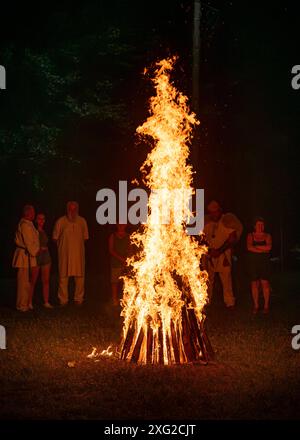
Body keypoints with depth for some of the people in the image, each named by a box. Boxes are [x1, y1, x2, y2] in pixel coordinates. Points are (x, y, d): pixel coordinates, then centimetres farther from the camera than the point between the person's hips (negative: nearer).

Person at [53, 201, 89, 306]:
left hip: (79, 253, 2)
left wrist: (77, 243, 5)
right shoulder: (61, 221, 0)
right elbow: (55, 238, 7)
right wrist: (62, 246, 6)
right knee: (63, 276, -2)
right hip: (64, 253, -2)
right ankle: (63, 299, 5)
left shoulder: (82, 221, 8)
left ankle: (78, 299, 11)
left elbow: (85, 237, 15)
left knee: (80, 276, 1)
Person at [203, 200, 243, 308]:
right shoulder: (207, 222, 7)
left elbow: (232, 239, -7)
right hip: (210, 255, 3)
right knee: (208, 278, 3)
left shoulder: (228, 220, -4)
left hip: (223, 254, -3)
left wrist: (219, 251, -13)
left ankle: (230, 303, 0)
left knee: (226, 277, -6)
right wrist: (209, 250, -4)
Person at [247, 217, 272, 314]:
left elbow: (269, 247, -10)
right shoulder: (250, 236, 8)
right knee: (254, 283, 0)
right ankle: (256, 306, 6)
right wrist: (263, 250, -9)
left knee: (265, 283, -6)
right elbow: (249, 247, -8)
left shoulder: (267, 236, 8)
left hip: (264, 262, -1)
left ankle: (266, 306, -1)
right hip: (253, 262, 1)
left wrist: (256, 246, -5)